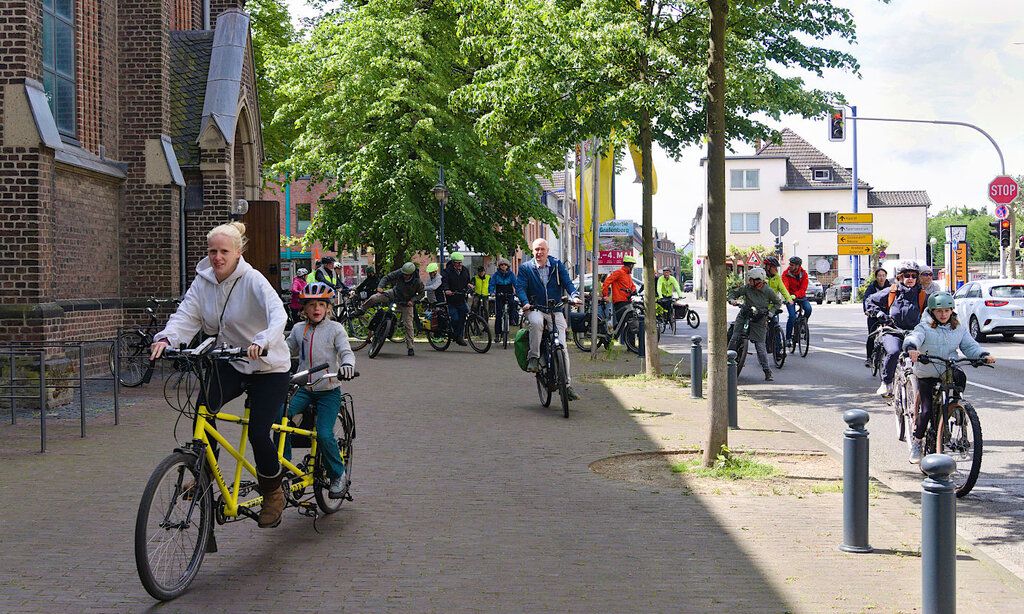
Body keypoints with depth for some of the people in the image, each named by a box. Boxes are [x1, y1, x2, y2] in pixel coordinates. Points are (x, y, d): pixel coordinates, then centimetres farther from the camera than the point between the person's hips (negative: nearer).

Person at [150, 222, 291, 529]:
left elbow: (278, 314, -34)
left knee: (258, 432, -10)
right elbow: (186, 315, -12)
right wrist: (166, 338, -34)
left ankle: (273, 493, 16)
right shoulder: (203, 281, -3)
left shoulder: (252, 280, -20)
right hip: (229, 363, 5)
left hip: (268, 367, -5)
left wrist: (261, 343, -53)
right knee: (204, 407, -22)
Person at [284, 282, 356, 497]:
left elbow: (346, 351, -12)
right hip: (304, 389, 4)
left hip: (329, 391, -3)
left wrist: (347, 364, -35)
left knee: (324, 434, -16)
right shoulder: (299, 329, 8)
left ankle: (338, 475, 6)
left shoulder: (335, 328, -3)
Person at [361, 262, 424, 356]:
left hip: (406, 302, -2)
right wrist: (380, 286, -25)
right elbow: (387, 278, -10)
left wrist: (412, 300, -24)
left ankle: (410, 348, 6)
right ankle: (361, 310, 10)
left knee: (408, 325, -4)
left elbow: (421, 294, -10)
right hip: (394, 294, 2)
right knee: (374, 298, -17)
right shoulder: (399, 273, -22)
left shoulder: (417, 282, -26)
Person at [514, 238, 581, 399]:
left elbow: (567, 282, 1)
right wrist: (525, 303, -24)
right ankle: (533, 358, -25)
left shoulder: (557, 265, 8)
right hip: (535, 309, -1)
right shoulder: (526, 268, 5)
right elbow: (520, 287, -4)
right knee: (536, 322, -39)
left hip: (556, 311, 1)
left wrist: (574, 296, -20)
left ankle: (567, 384, -5)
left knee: (561, 346, -9)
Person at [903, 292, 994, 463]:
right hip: (927, 376, -3)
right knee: (927, 410, -12)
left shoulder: (960, 330, 10)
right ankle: (916, 442, 6)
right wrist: (911, 349, -44)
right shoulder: (924, 328, -2)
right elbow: (913, 338, -20)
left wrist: (984, 356, -17)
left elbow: (970, 346, 3)